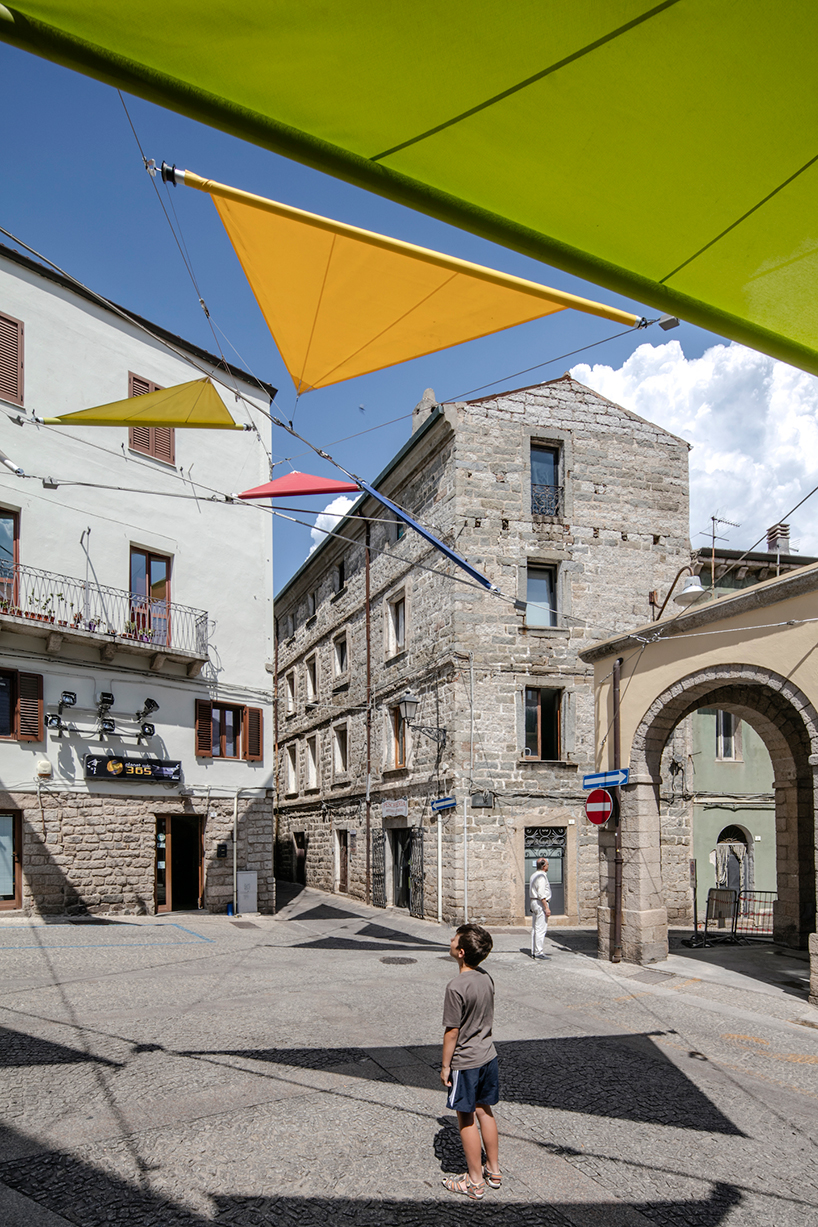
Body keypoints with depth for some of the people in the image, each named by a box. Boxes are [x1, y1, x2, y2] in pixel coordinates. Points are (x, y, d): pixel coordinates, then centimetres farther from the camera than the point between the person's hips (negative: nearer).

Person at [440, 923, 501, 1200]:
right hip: (488, 1056, 7)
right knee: (484, 1111, 20)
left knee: (466, 1120, 8)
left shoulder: (456, 987, -26)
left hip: (465, 1063, -7)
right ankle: (493, 1170, 33)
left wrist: (445, 1065, -8)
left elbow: (452, 1031, -19)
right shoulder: (486, 978, -4)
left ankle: (475, 1182, 20)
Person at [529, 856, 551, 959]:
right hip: (541, 904, -10)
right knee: (541, 929, -8)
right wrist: (546, 908, -20)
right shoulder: (541, 876, -15)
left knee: (535, 929, 11)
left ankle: (534, 952, 15)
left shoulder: (534, 875, 15)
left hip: (534, 902, 10)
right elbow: (541, 894, -21)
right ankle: (539, 952, -9)